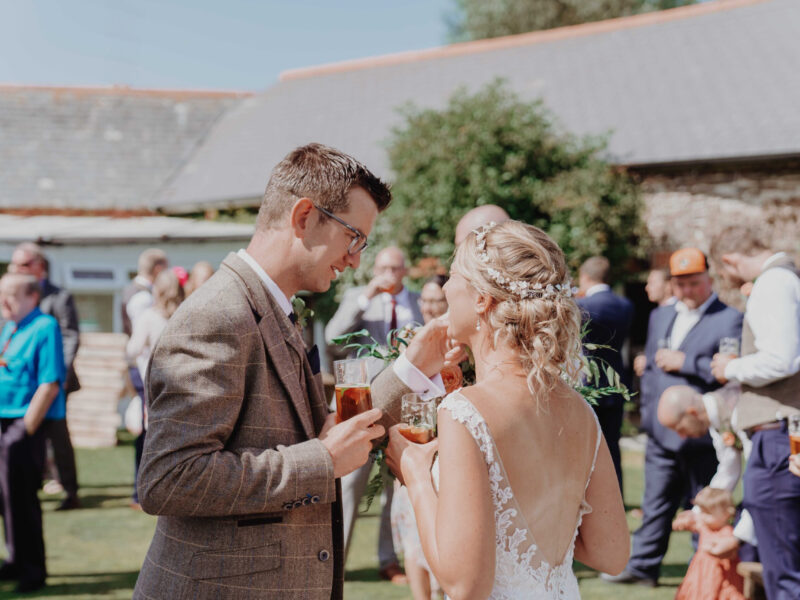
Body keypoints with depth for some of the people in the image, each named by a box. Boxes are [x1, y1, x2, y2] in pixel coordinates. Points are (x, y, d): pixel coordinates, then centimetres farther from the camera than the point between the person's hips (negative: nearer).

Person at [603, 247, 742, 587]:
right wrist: (648, 411, 16)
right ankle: (642, 567, 17)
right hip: (661, 432, 6)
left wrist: (685, 362, -18)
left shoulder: (730, 320, -6)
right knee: (656, 504, 11)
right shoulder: (660, 317, 17)